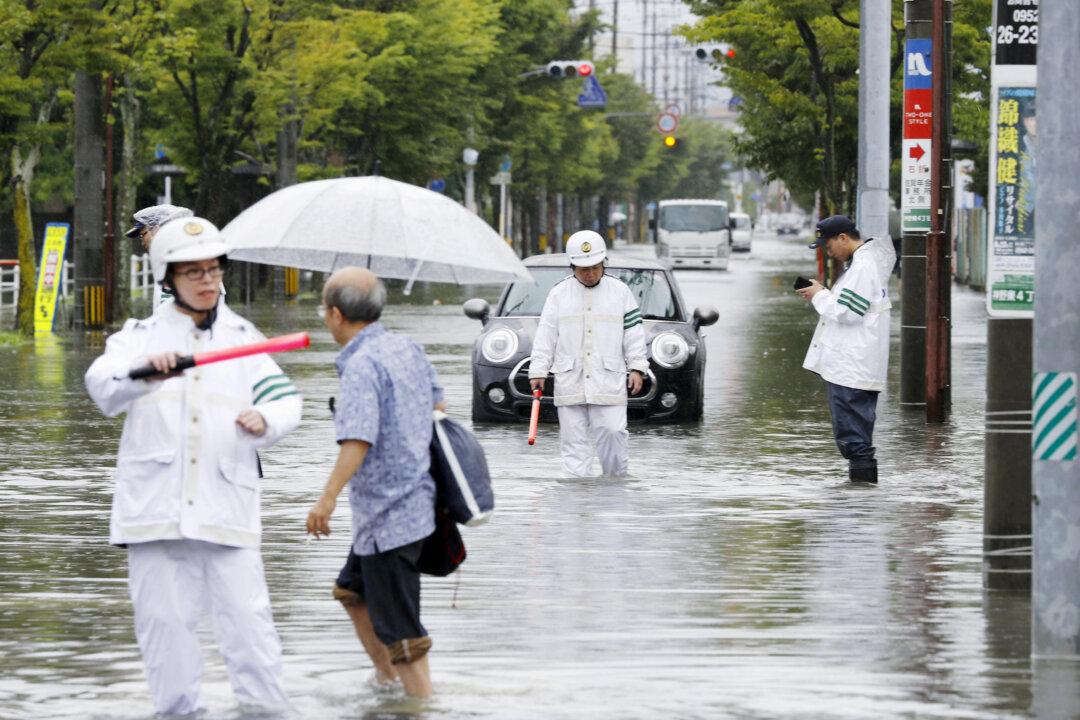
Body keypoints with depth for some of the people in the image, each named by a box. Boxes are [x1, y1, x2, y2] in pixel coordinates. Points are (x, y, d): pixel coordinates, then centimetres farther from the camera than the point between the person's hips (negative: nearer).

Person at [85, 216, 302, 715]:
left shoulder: (243, 339, 15)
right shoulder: (142, 335, 7)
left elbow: (285, 400, 6)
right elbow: (102, 386, -13)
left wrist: (265, 420, -18)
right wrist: (143, 371, -35)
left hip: (225, 505, 1)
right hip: (156, 504, -1)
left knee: (248, 620, -6)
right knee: (164, 625, 1)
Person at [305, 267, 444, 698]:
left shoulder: (361, 365, -20)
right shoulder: (408, 349, 6)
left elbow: (359, 439, -31)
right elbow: (436, 404, 20)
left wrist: (328, 498, -32)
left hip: (388, 516, -10)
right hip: (414, 498, 10)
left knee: (398, 628, -4)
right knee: (352, 592, 26)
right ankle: (386, 683, 35)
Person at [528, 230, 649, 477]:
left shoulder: (620, 292, 6)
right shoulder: (559, 294, 6)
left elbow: (633, 332, 8)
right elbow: (545, 336, 6)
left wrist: (637, 368, 1)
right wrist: (538, 371, 1)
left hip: (609, 380, -1)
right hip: (569, 380, 1)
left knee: (613, 433, -7)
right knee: (573, 438, 1)